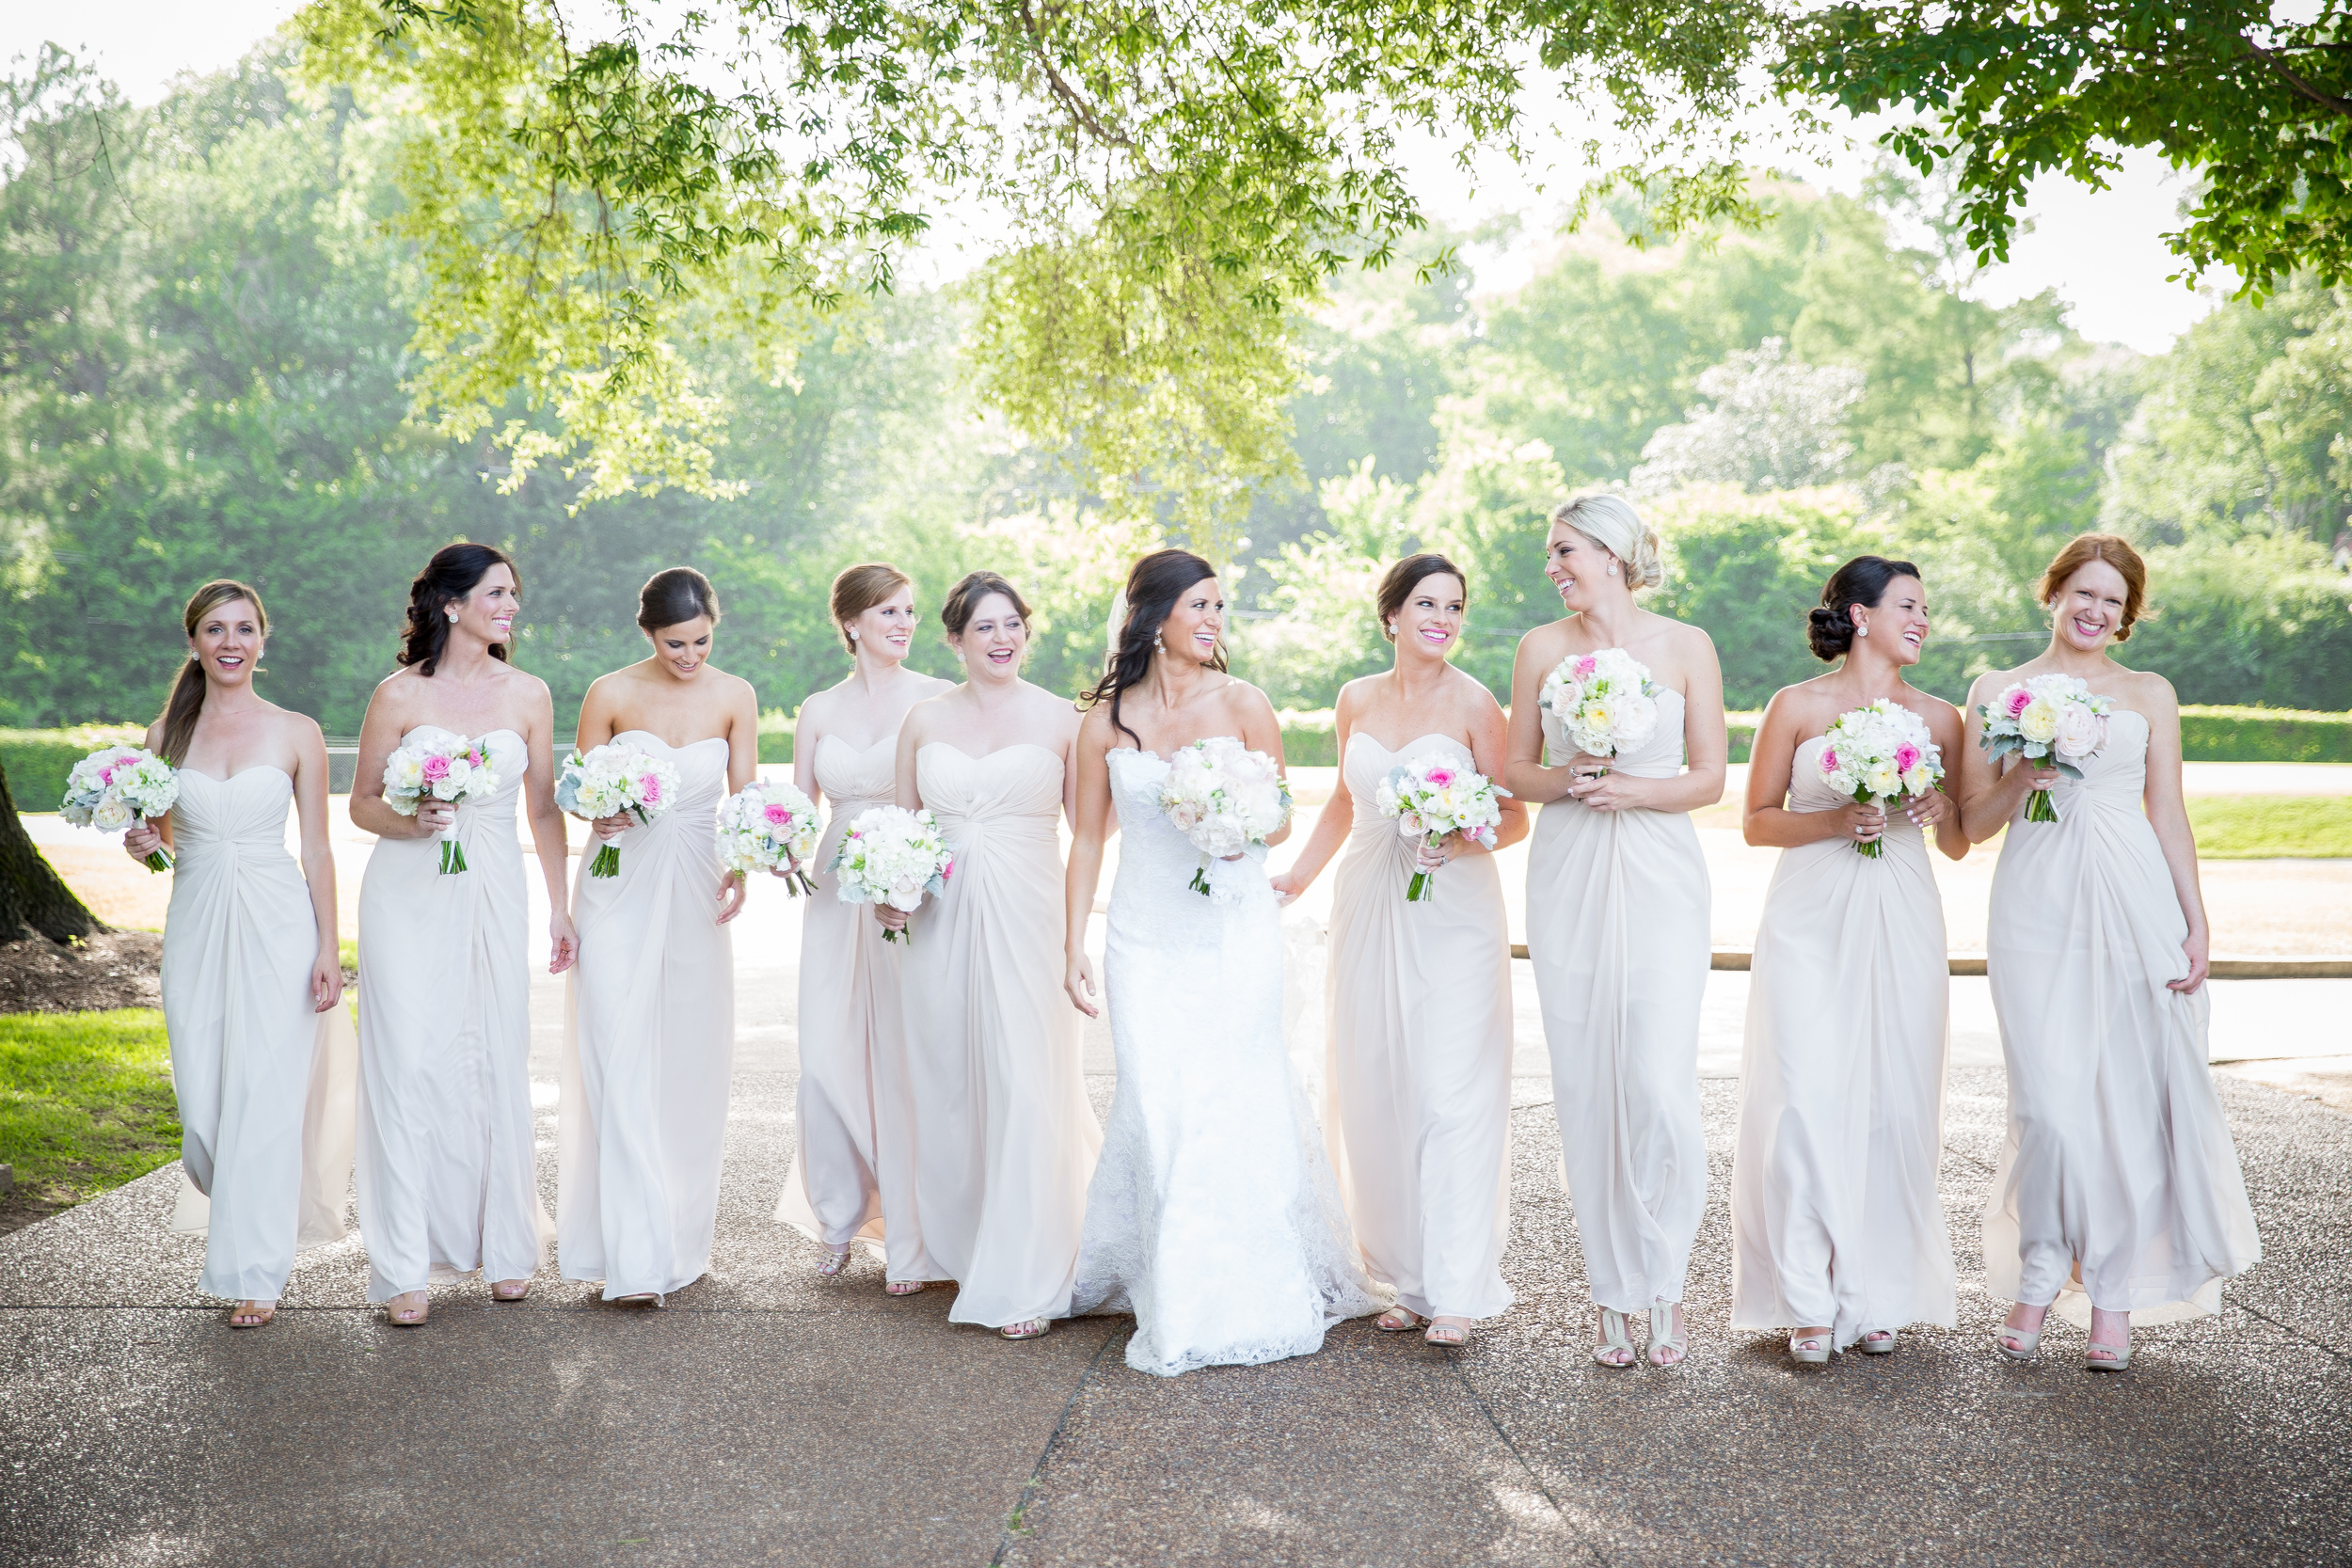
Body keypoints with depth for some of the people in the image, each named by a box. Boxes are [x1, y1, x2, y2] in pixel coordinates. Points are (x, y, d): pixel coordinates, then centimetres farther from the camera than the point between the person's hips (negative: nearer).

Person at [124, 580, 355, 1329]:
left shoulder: (297, 733, -1)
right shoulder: (166, 733, 6)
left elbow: (317, 851, 0)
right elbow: (163, 838, 15)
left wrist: (328, 949, -5)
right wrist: (142, 844, -8)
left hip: (277, 928, -3)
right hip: (196, 926, 3)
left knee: (264, 1098, -4)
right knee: (203, 1101, 3)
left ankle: (255, 1272, 7)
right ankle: (258, 1211, 34)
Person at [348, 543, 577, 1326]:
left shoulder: (527, 695, 5)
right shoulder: (400, 695, -3)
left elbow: (544, 807, 11)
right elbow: (361, 803, 4)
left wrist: (560, 908, 9)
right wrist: (413, 821, -17)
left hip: (494, 895, 3)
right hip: (409, 898, -2)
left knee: (498, 1067, 5)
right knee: (409, 1065, -4)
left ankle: (503, 1246, 19)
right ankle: (405, 1267, 4)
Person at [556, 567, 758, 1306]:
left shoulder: (735, 696, 0)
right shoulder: (610, 694, -5)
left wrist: (740, 869, -17)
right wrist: (601, 815, -20)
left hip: (696, 891, 2)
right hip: (620, 891, -2)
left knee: (692, 1067, 7)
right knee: (623, 1070, -9)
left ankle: (684, 1239, 21)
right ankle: (637, 1258, -9)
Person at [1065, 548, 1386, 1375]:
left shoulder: (1243, 703, 0)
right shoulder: (1106, 719, 3)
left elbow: (1280, 820, 3)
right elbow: (1087, 840, 8)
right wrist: (1073, 948, 4)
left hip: (1235, 933, -1)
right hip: (1147, 939, 1)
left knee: (1233, 1103, -1)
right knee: (1157, 1108, -3)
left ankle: (1240, 1295, 13)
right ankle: (1172, 1307, 13)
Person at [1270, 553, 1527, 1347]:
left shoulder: (1473, 702, -4)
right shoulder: (1357, 699, 9)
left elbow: (1514, 818, -3)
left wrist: (1463, 843, -21)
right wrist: (1296, 876, 15)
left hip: (1452, 914, -4)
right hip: (1369, 909, 4)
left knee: (1450, 1094, -6)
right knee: (1376, 1094, 5)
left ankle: (1456, 1290, -1)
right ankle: (1408, 1278, 15)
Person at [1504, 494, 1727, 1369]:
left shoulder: (1686, 647, 3)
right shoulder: (1542, 648, 7)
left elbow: (1709, 779, 3)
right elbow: (1517, 770, 11)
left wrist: (1634, 789, -13)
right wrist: (1565, 781, -10)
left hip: (1660, 878, -2)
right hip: (1568, 878, 2)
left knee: (1661, 1085, -9)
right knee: (1584, 1087, 2)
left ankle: (1662, 1286, 8)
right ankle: (1612, 1293, 13)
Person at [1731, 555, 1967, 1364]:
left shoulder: (1938, 717, 10)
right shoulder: (1796, 707, 2)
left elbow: (1960, 846, 15)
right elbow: (1757, 821, 3)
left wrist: (1941, 807, -5)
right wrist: (1834, 821, -11)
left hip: (1902, 925, 3)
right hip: (1812, 922, -3)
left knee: (1896, 1106, 0)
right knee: (1807, 1101, -9)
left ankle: (1877, 1294, 13)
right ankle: (1809, 1302, 0)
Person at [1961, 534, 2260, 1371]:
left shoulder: (2150, 695, 13)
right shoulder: (1996, 691, 10)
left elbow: (2169, 816, 10)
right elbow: (1974, 821, 9)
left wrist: (2197, 924, 3)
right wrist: (2020, 778, -10)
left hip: (2133, 901, 1)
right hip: (2037, 903, -1)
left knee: (2131, 1096, -1)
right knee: (2048, 1101, -7)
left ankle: (2113, 1297, 10)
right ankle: (2037, 1279, 12)